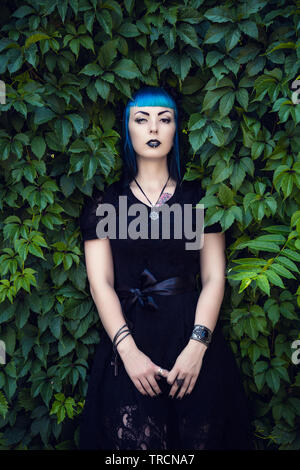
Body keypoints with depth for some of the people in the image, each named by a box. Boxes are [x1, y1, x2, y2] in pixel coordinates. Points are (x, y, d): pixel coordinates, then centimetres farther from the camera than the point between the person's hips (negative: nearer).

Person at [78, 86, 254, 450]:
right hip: (128, 336, 0)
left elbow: (213, 278, 3)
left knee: (201, 438, -7)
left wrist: (197, 346, -11)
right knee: (134, 440, -12)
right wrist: (128, 350, -12)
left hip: (192, 336, 1)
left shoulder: (198, 197, 9)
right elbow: (100, 283, 1)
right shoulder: (106, 201, 8)